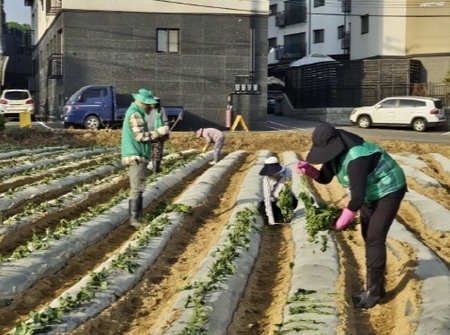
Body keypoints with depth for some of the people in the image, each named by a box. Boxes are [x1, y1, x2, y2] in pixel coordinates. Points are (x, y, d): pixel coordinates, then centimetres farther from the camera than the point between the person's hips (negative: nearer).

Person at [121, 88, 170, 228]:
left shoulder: (136, 112, 18)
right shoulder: (135, 114, -15)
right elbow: (140, 136, -21)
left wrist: (158, 134, 8)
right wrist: (158, 132, -17)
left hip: (137, 156, 11)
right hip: (136, 156, -11)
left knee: (137, 188, 15)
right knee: (137, 188, -10)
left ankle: (138, 216, 21)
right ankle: (134, 218, -11)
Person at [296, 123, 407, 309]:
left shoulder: (356, 158, -36)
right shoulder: (335, 152, -7)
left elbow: (357, 196, -34)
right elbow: (325, 178, 1)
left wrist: (342, 221, -25)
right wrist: (308, 169, -19)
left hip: (388, 191, -10)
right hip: (371, 194, 10)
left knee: (374, 239, -14)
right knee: (368, 237, 12)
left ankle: (373, 291, -8)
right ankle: (375, 287, 22)